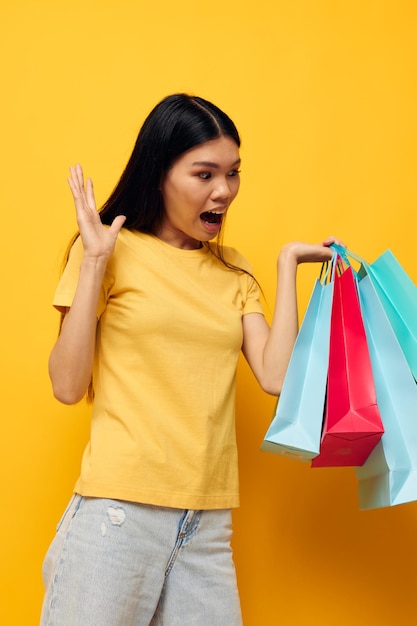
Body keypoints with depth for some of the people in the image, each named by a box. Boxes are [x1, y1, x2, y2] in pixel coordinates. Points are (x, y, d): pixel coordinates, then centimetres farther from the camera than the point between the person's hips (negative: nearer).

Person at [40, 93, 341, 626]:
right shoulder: (114, 251, -2)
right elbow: (67, 386, -8)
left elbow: (277, 376, -1)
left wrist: (288, 265, 4)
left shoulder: (232, 270, 11)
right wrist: (94, 262, -13)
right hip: (120, 505, -4)